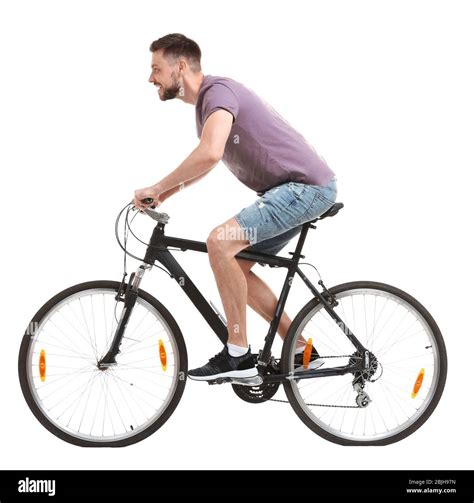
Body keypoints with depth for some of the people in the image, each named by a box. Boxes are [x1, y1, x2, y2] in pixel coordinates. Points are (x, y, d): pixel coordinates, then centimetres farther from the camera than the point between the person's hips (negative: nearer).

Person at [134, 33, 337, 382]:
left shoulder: (218, 91, -16)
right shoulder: (206, 101, 16)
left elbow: (209, 155, -35)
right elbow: (203, 163, 31)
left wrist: (156, 189, -22)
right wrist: (163, 195, 17)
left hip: (307, 185, -11)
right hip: (295, 188, 11)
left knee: (220, 242, -23)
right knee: (236, 268, 10)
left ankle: (238, 355, -13)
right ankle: (301, 350, 16)